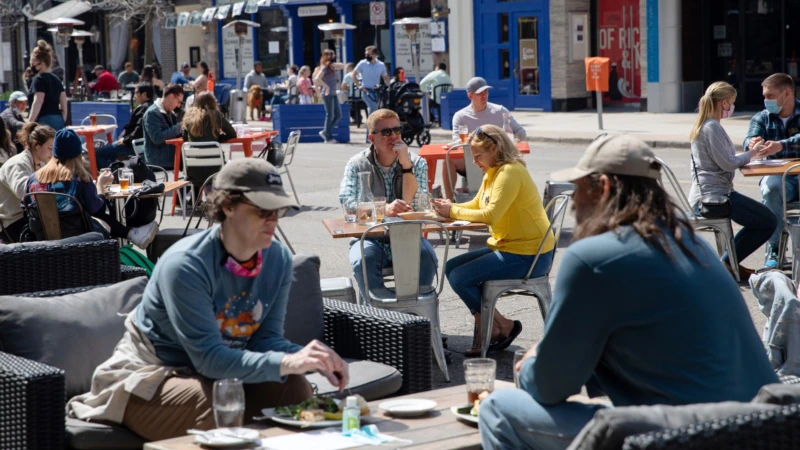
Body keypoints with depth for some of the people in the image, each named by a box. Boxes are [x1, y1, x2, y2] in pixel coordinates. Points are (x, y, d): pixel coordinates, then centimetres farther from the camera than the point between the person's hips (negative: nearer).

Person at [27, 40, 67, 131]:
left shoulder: (39, 80, -6)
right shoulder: (56, 80, 18)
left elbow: (38, 102, -18)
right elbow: (64, 104, 16)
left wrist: (29, 124, -23)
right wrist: (63, 122, 21)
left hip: (44, 120, -8)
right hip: (58, 120, 8)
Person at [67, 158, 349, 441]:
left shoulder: (278, 259, -7)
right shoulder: (185, 265, -28)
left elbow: (266, 338, -6)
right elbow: (209, 358, -33)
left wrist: (308, 359, -28)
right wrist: (286, 363, -44)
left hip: (221, 374, 6)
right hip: (151, 375, -6)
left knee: (295, 388, -21)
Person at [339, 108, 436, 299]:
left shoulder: (417, 163, 4)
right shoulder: (357, 165, 2)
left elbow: (413, 206, -9)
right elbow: (348, 204, -13)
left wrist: (405, 163, -15)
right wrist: (384, 209, -28)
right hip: (369, 238, -1)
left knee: (427, 258, -29)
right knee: (363, 260, -33)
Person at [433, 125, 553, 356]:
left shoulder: (510, 172, -19)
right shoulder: (492, 173, 12)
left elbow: (490, 215, -27)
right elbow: (476, 205, 16)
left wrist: (453, 211, -16)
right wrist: (449, 208, -3)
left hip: (528, 255, -11)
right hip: (507, 247, 11)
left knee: (460, 278, -15)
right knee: (452, 267, 8)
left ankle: (504, 326, 1)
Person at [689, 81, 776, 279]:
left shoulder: (703, 126, 16)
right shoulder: (712, 127, -16)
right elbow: (728, 163, -19)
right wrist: (751, 153, -4)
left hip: (705, 196, 11)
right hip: (714, 196, -11)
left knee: (762, 220, 20)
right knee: (769, 222, -6)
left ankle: (729, 262, 17)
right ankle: (727, 263, 1)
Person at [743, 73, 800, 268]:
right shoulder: (762, 118, 10)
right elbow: (750, 139, -10)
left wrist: (781, 145, -37)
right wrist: (752, 143, -35)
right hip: (777, 175, 1)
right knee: (771, 188, -34)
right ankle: (774, 248, -26)